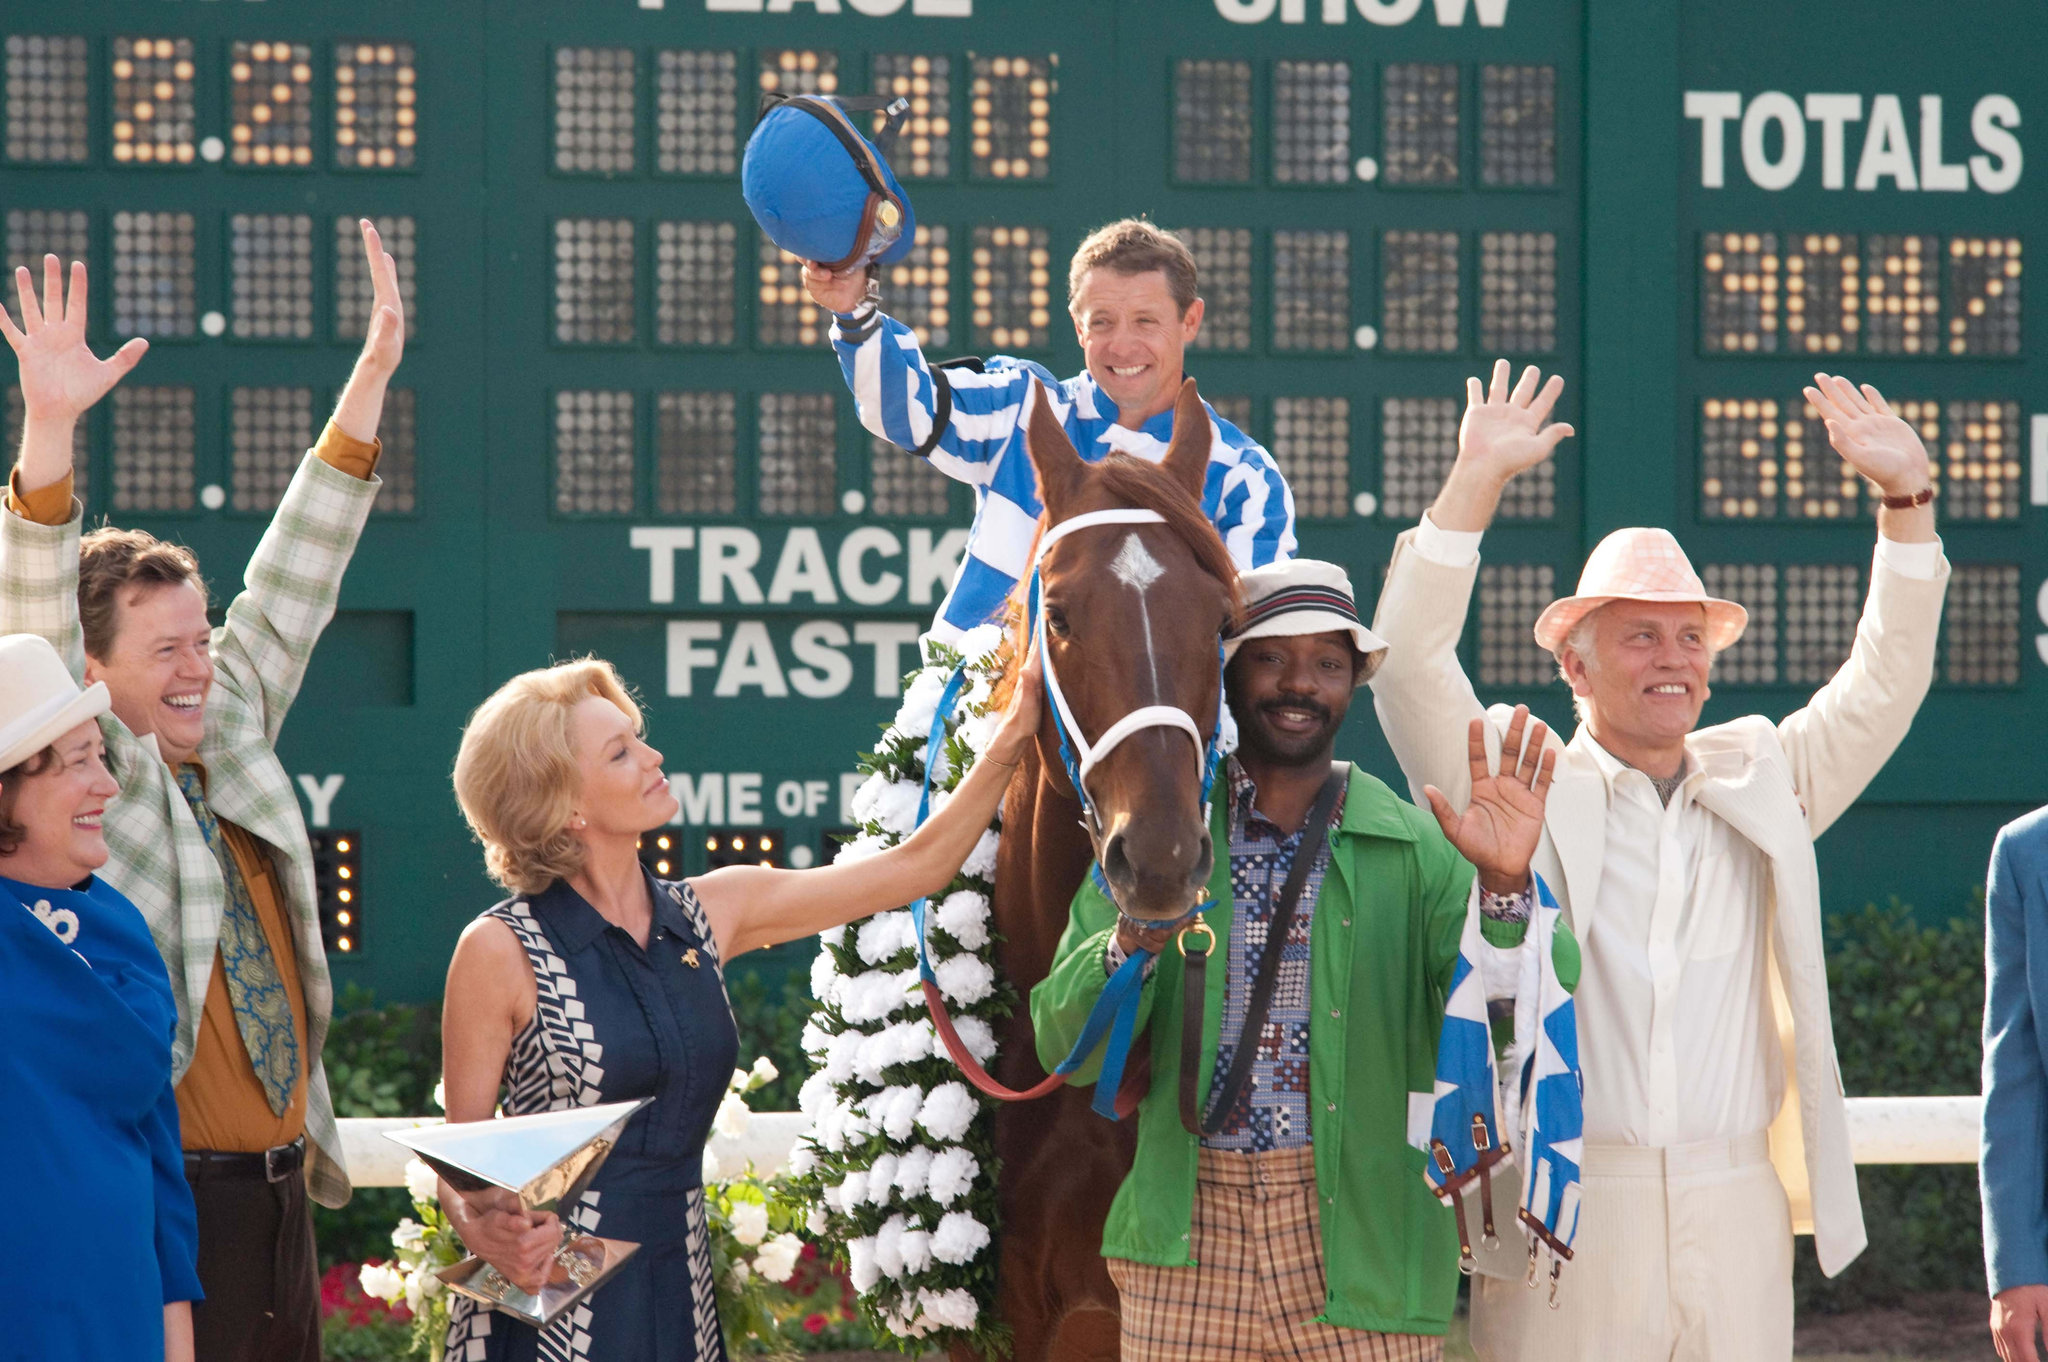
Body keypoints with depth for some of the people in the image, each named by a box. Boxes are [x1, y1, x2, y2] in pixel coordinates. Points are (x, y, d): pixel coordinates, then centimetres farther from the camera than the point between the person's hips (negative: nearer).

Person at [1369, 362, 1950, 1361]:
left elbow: (1883, 685, 12)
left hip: (1736, 1220, 3)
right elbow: (1410, 669, -5)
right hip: (1563, 1219, -3)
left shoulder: (1759, 782, 15)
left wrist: (1907, 498, 3)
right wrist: (1475, 483, -10)